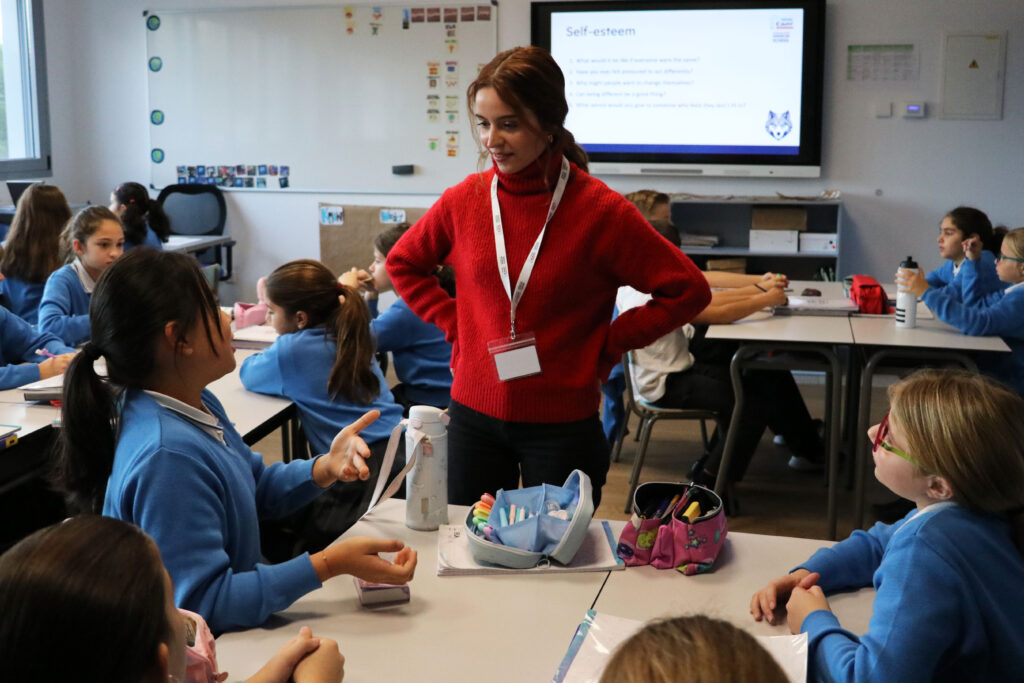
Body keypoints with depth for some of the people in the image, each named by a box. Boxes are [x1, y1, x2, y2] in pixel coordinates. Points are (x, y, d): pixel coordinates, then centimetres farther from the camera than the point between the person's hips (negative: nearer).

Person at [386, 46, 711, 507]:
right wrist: (453, 324, 4)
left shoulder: (599, 211, -12)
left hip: (563, 427, -3)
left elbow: (688, 290, -7)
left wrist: (607, 346, -9)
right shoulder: (464, 201, -1)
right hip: (473, 417, 3)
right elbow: (403, 264, 17)